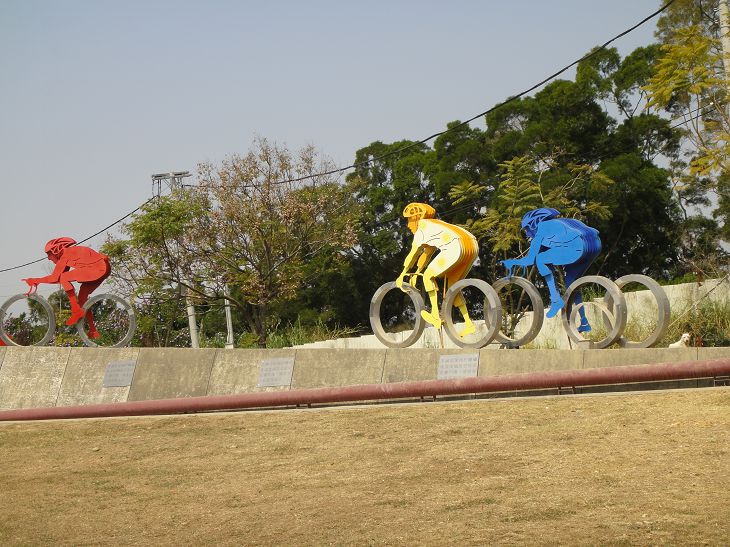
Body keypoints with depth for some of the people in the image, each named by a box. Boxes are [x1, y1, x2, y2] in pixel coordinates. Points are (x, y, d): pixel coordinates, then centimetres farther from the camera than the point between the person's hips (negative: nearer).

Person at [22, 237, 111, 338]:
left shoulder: (65, 254, -4)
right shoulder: (69, 254, 23)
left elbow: (54, 278, -9)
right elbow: (58, 278, 24)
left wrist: (35, 280, -1)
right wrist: (38, 281, 17)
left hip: (99, 268, -10)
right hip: (105, 269, 10)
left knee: (64, 278, -9)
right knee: (82, 297, 17)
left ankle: (76, 311, -9)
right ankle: (93, 331, 17)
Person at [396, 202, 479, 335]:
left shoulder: (422, 228, 11)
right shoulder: (434, 226, 35)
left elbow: (413, 254, 11)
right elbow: (427, 253, 38)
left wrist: (402, 275, 17)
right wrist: (416, 272, 38)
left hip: (456, 247, -9)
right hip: (473, 246, 9)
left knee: (428, 276, 6)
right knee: (452, 286, 19)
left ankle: (435, 316, 2)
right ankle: (469, 324, 12)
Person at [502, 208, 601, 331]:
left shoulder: (542, 228, 10)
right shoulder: (554, 224, 33)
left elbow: (530, 259, 7)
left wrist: (512, 262, 19)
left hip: (579, 246, -9)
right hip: (596, 244, 9)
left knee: (540, 259, 1)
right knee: (570, 281, 23)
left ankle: (556, 300, -2)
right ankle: (584, 323, 24)